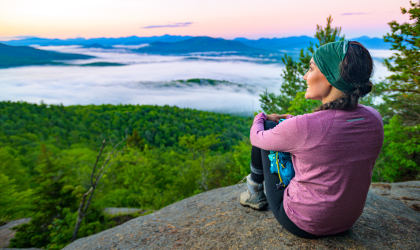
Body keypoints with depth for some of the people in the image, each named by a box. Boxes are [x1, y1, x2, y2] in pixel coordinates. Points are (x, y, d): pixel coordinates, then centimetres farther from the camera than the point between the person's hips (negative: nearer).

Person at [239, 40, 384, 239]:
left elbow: (257, 137, -10)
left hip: (303, 225, -6)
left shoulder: (302, 127, -31)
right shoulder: (374, 119, -12)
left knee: (267, 127, 4)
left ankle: (256, 193, 28)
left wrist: (261, 118, 12)